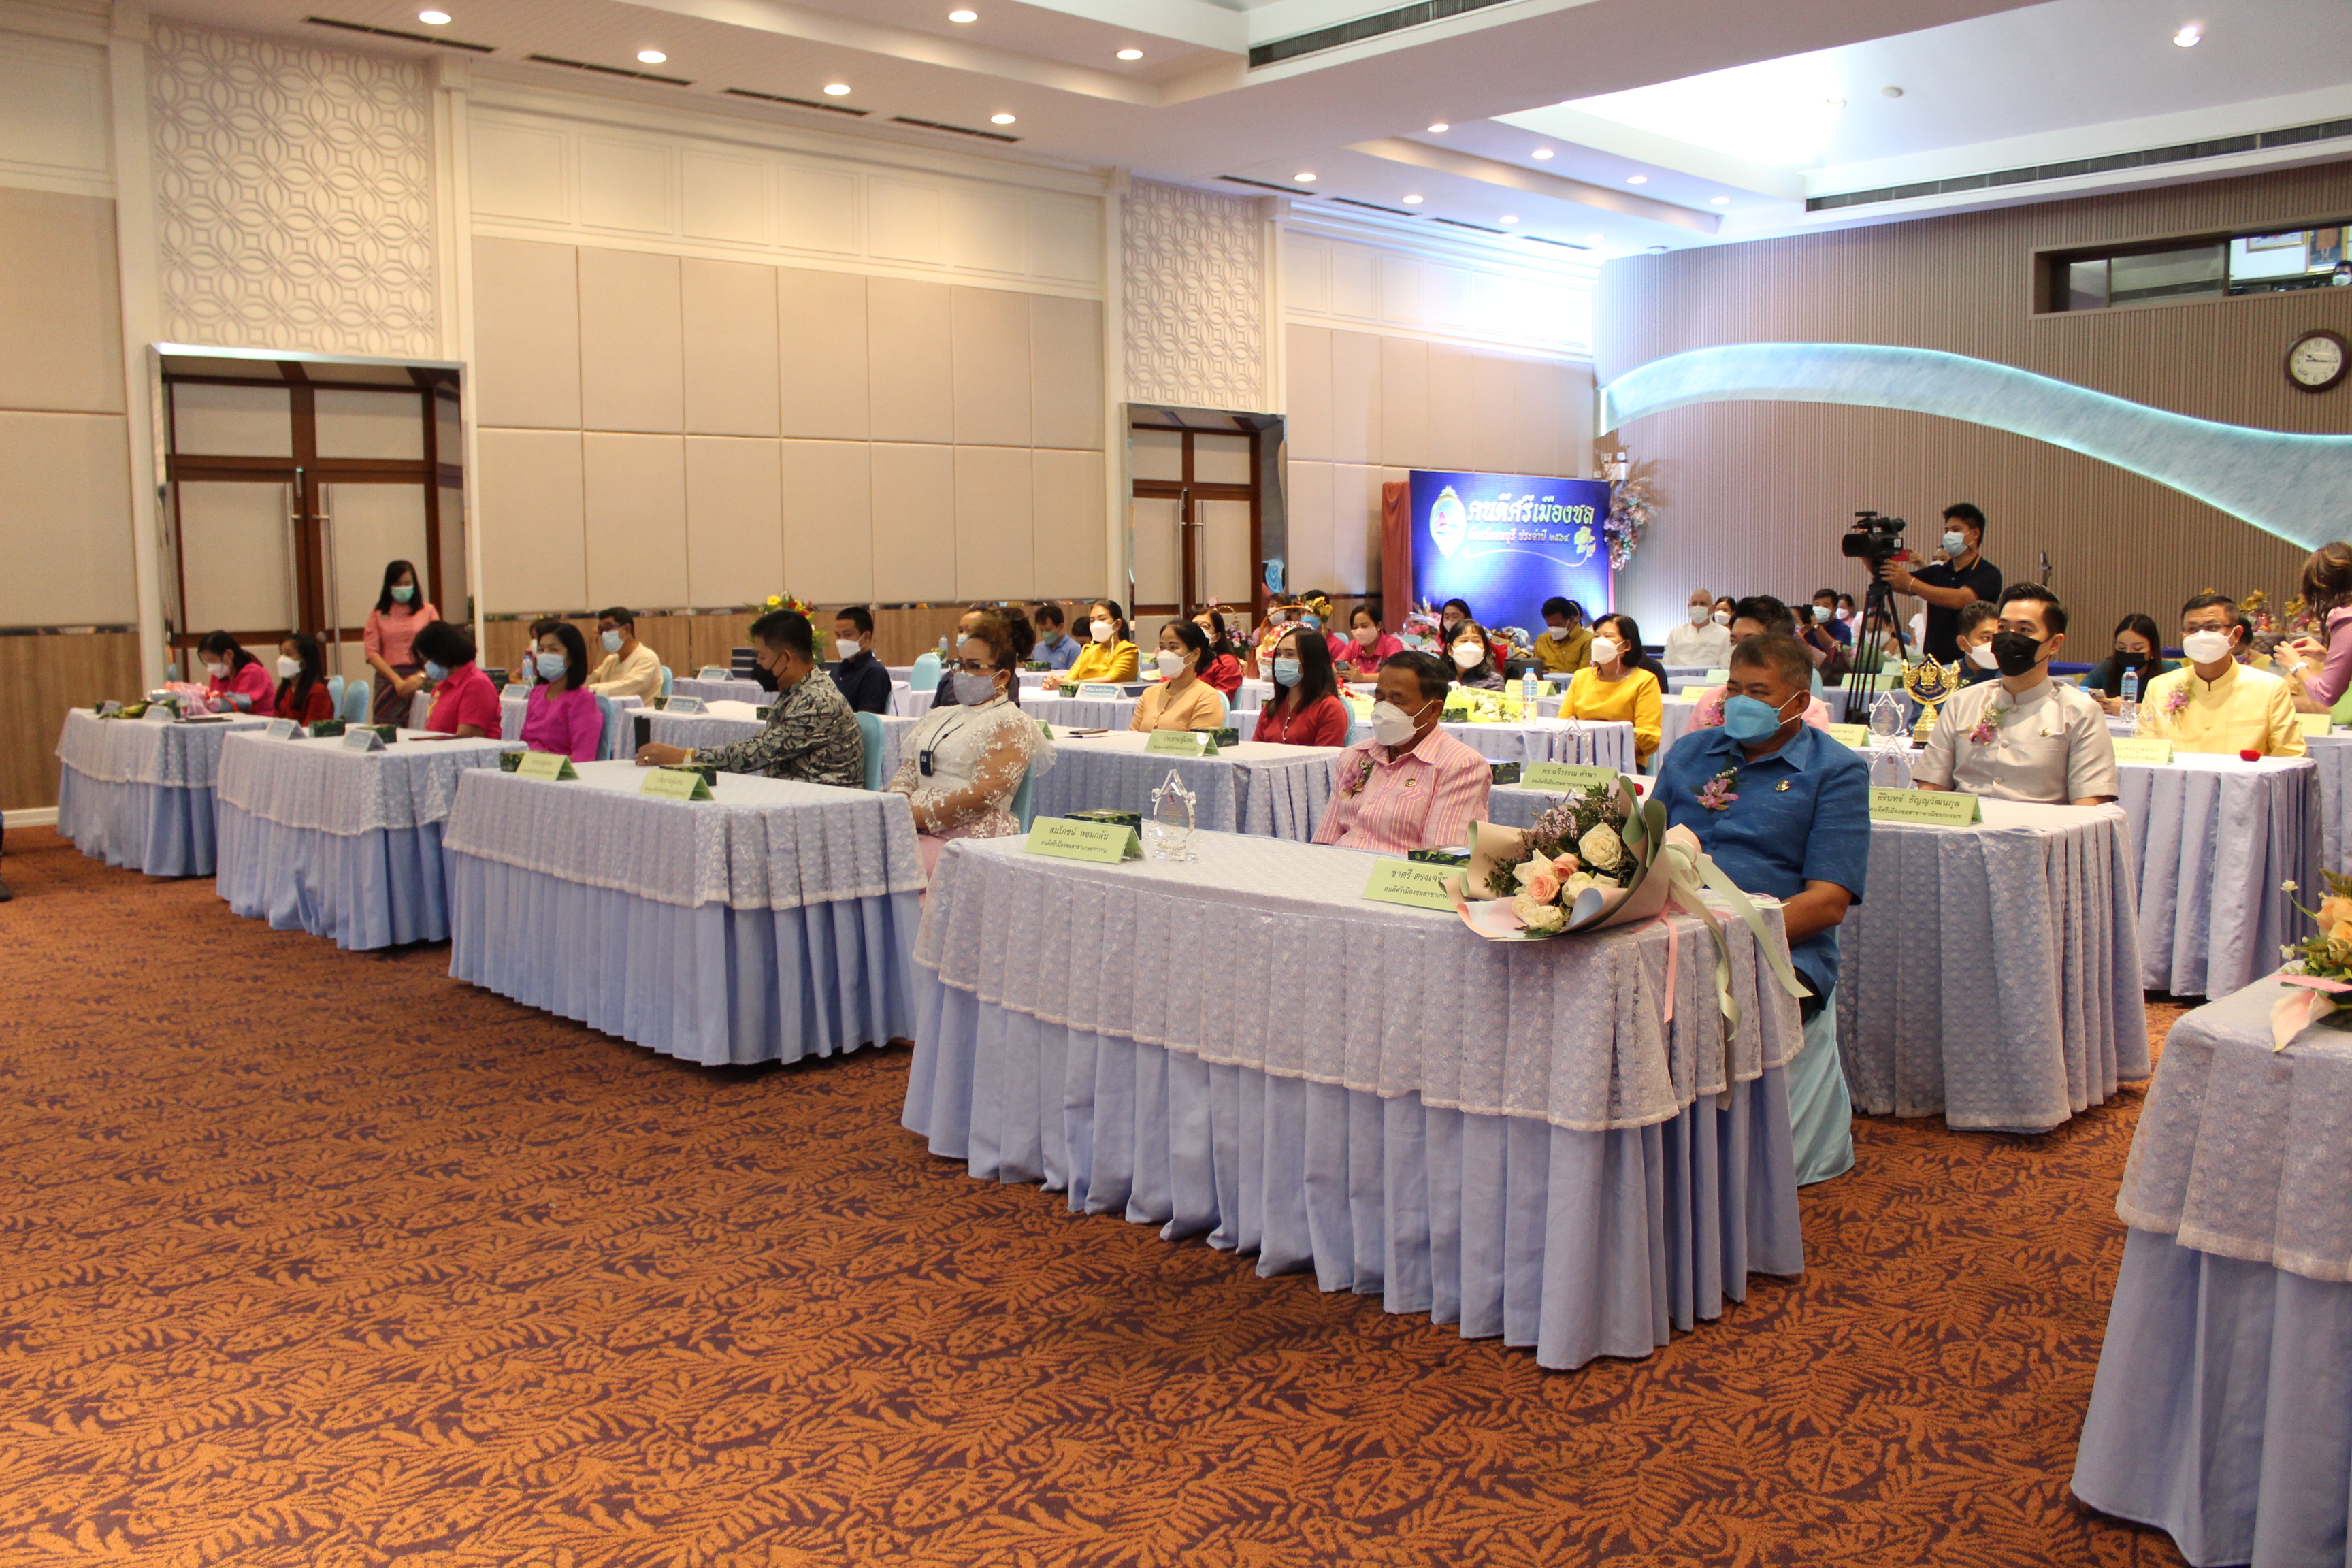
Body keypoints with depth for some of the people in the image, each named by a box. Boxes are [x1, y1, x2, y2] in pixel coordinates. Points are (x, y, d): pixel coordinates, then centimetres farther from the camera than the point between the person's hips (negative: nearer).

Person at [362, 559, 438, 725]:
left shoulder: (428, 611, 11)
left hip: (422, 682, -1)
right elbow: (372, 653, 4)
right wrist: (397, 681, -8)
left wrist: (421, 676, -11)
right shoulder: (378, 615, 12)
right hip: (390, 681, 1)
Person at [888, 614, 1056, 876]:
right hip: (912, 827, 6)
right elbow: (906, 771, 20)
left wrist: (919, 815, -15)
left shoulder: (1009, 725, 1)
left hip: (967, 835, -6)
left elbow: (983, 794, -12)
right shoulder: (939, 716, 25)